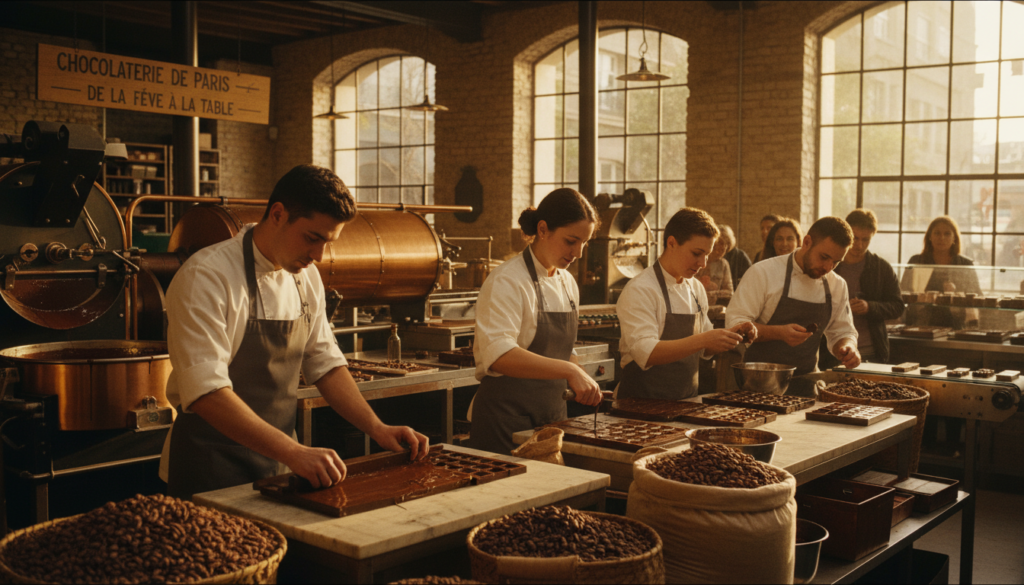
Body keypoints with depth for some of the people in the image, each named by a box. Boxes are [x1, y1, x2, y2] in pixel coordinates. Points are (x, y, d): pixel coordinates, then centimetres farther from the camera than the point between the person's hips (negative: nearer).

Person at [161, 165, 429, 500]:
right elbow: (206, 392, -29)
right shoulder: (206, 277, -20)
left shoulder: (307, 278, 4)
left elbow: (325, 363, 11)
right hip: (212, 472, -6)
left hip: (279, 467, 7)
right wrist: (293, 452, -37)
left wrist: (376, 428, -2)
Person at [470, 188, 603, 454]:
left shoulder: (568, 284, 10)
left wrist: (585, 384, 3)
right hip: (507, 420, -7)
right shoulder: (506, 282, -15)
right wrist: (569, 371, -37)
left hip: (552, 415, 8)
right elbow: (499, 356, -30)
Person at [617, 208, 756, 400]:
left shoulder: (696, 289, 14)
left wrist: (729, 335, 3)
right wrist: (701, 340, -28)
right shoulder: (640, 290, -10)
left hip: (686, 400, 7)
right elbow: (646, 354, -21)